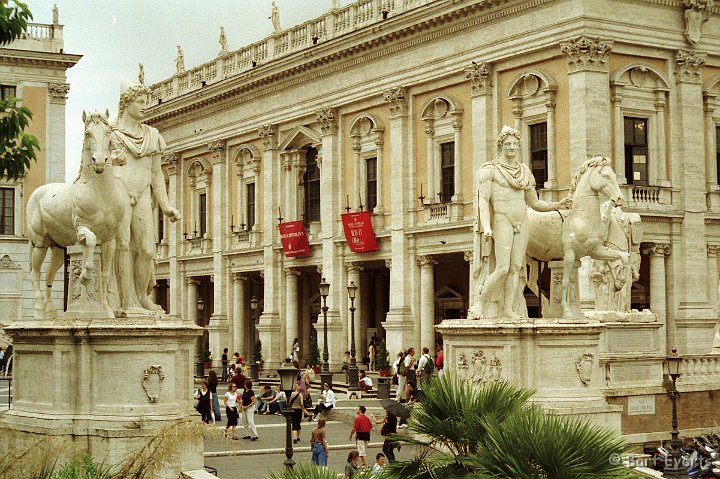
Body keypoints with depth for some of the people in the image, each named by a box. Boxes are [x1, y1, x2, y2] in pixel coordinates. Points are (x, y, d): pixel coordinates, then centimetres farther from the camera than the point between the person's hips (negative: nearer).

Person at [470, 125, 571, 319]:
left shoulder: (525, 172, 16)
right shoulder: (491, 169, -1)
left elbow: (535, 204, 20)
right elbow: (483, 200, -9)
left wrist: (558, 205, 6)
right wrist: (486, 227, -22)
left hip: (521, 222, 6)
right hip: (502, 221, -6)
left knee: (517, 267, -2)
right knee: (503, 268, -14)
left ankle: (508, 308, 0)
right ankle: (479, 303, -2)